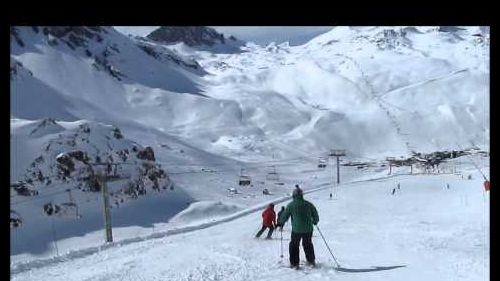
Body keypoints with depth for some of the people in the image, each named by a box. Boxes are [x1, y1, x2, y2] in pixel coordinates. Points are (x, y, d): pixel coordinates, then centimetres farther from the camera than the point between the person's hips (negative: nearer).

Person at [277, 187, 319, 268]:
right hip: (308, 229, 3)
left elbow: (285, 216, -3)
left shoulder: (291, 205, -7)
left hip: (296, 229, -3)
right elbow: (315, 215, 9)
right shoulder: (308, 204, 0)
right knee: (308, 244, 22)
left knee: (294, 245, 12)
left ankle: (294, 263, 8)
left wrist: (280, 223, 15)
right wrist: (315, 221, 30)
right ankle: (311, 261, 29)